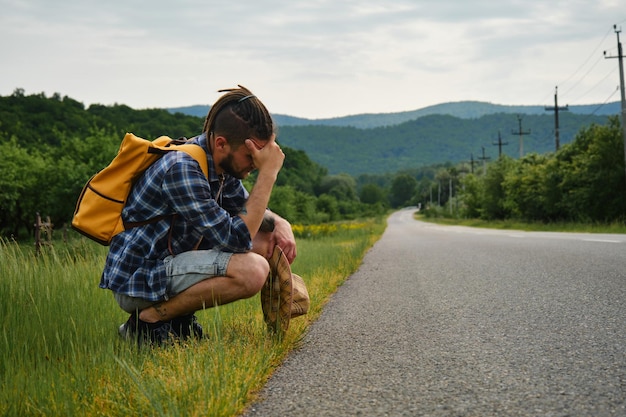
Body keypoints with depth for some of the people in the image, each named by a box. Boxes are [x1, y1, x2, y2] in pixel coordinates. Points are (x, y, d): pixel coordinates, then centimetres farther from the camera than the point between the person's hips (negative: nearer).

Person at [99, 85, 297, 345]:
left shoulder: (220, 162, 1)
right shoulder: (182, 169, -26)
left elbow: (245, 207, 19)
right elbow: (237, 240, -27)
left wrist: (280, 223, -2)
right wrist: (268, 173, -26)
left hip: (171, 261, 10)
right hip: (136, 281, -10)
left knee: (265, 243, 7)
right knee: (253, 270, -26)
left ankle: (178, 314, 6)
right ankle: (150, 319, -11)